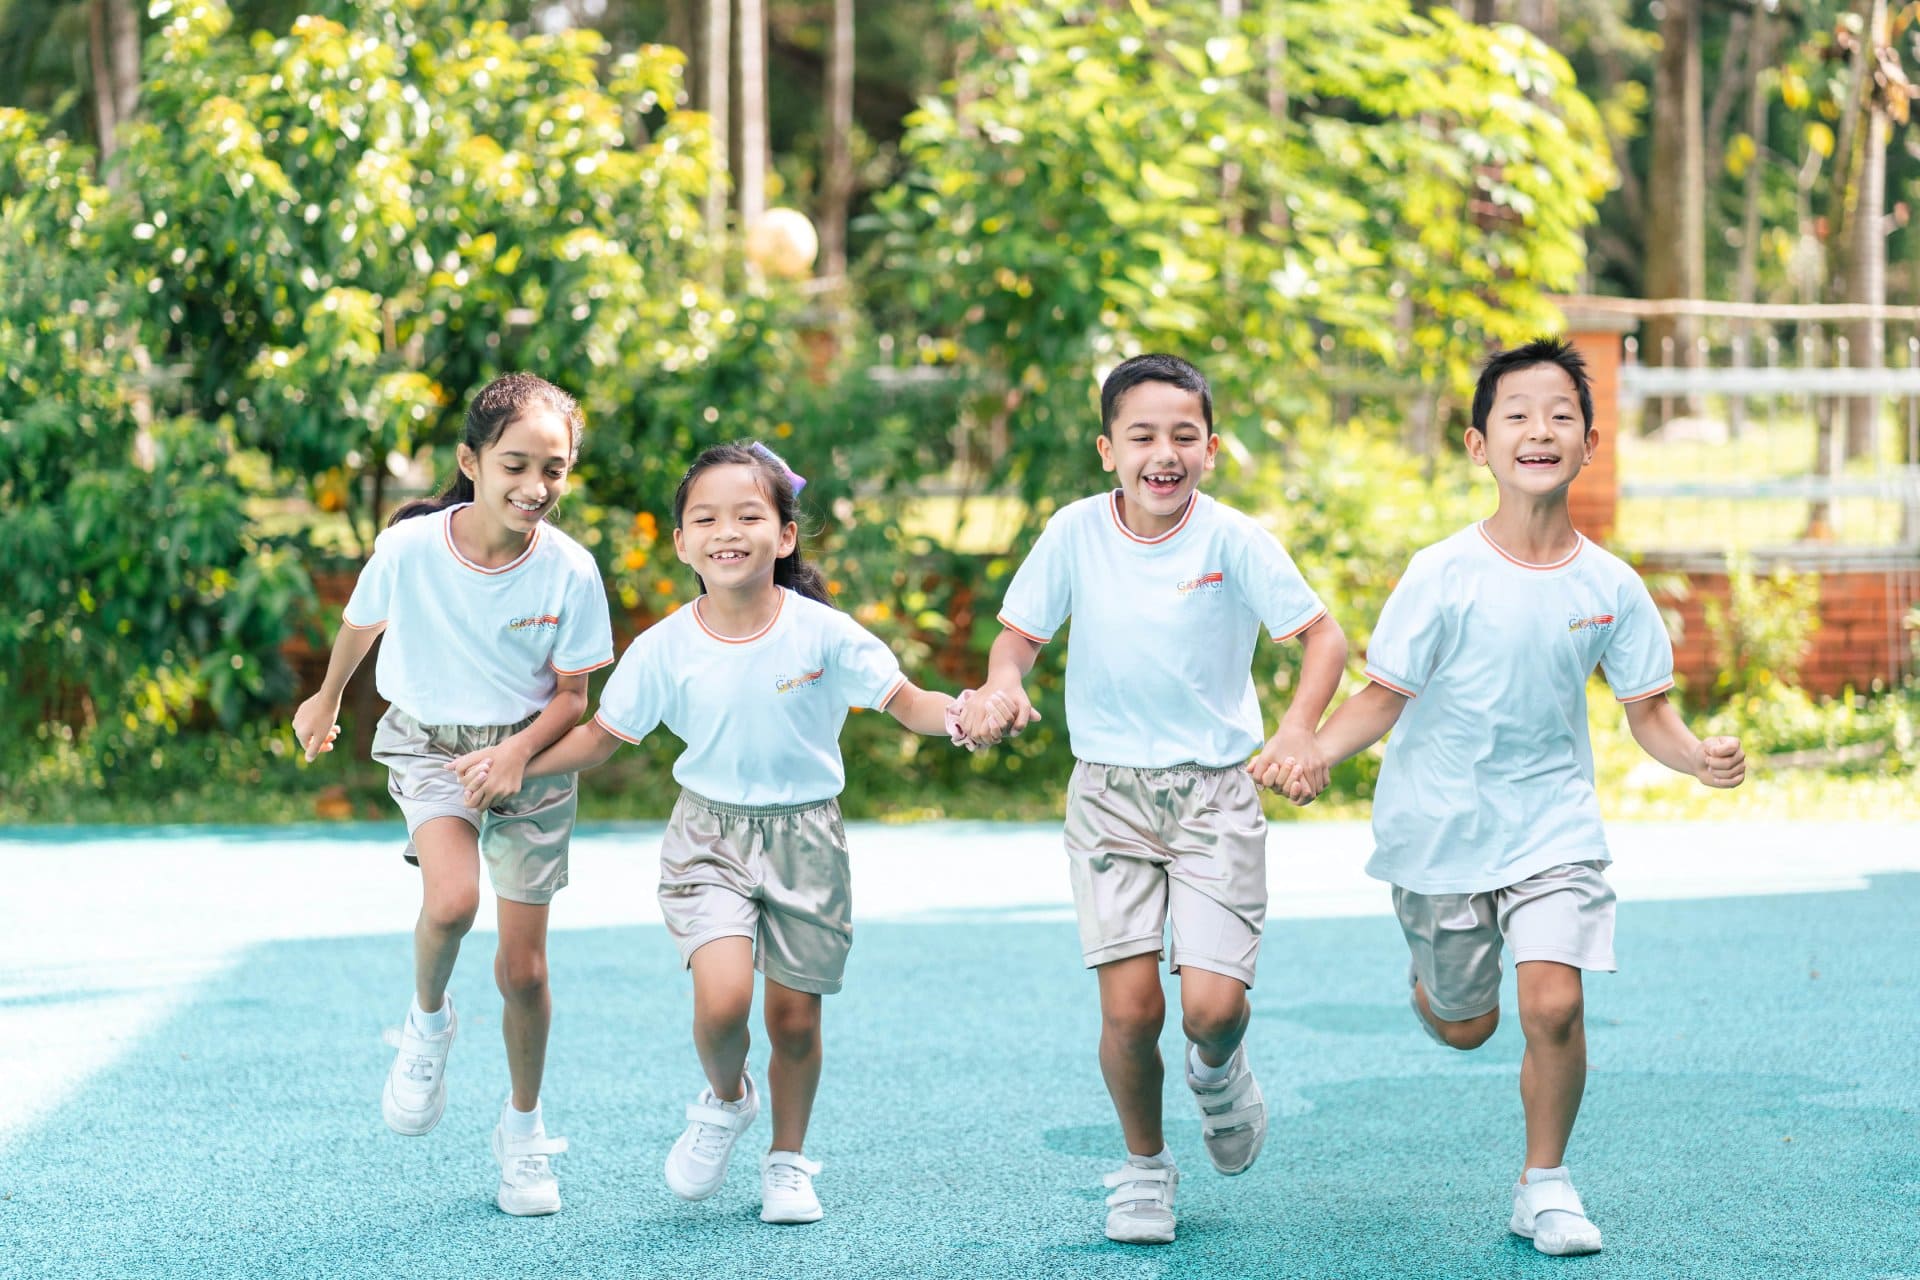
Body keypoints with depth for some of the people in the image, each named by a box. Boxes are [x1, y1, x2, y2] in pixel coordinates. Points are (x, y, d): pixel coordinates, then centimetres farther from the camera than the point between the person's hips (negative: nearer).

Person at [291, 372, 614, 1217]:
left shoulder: (569, 570, -17)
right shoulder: (409, 548, -19)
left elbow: (571, 695, -6)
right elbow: (362, 624, 4)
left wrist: (519, 751, -25)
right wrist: (326, 701, 21)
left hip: (528, 756, 1)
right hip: (428, 740, -1)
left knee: (523, 967, 4)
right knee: (451, 899, -30)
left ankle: (523, 1131, 28)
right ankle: (428, 1023, 3)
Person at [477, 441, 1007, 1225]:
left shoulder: (822, 633, -12)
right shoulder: (664, 649, -8)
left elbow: (904, 701, -8)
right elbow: (602, 735, 4)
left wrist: (962, 715, -29)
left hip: (803, 838, 0)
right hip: (709, 836, 0)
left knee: (796, 1015, 6)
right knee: (723, 995, -21)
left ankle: (788, 1162, 30)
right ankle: (724, 1101, 13)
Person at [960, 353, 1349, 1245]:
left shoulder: (1231, 539, -11)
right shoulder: (1076, 533, -5)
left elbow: (1323, 637, -8)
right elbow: (1021, 632, 6)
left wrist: (1299, 729, -25)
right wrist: (1002, 685, -17)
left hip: (1215, 794, -1)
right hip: (1110, 794, 1)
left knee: (1213, 1002, -11)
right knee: (1129, 1008, -8)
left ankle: (1218, 1069, 27)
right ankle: (1144, 1165, 19)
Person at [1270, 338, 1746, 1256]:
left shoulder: (1610, 587, -6)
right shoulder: (1444, 576, -14)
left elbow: (1648, 711, 2)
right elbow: (1385, 696, -8)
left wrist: (1698, 757, -19)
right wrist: (1314, 756, -26)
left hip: (1553, 815, 1)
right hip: (1440, 826, -1)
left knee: (1554, 1003, -16)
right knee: (1466, 1026, 11)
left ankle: (1545, 1184, 7)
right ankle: (1428, 981, 50)